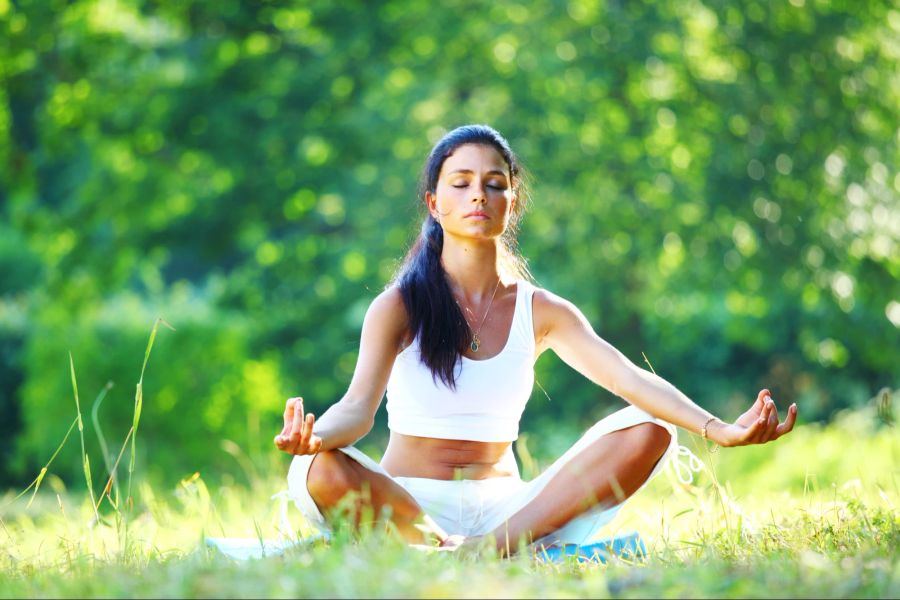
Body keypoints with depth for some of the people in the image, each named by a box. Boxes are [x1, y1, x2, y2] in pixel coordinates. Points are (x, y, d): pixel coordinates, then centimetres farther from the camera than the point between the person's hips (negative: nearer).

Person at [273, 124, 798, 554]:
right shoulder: (400, 306, -2)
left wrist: (720, 430, -26)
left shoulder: (542, 312, 7)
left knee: (648, 433, -18)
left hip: (503, 506, 4)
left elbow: (630, 378, -7)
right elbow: (358, 408, -16)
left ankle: (493, 547, -29)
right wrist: (313, 436, -42)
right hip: (407, 503, -3)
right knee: (320, 473, -35)